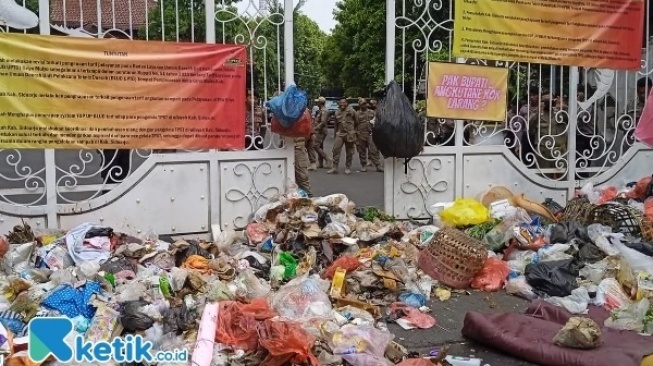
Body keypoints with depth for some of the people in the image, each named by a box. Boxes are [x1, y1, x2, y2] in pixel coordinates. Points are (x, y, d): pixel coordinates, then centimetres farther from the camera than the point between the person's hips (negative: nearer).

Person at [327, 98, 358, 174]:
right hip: (339, 133, 3)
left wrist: (353, 131, 10)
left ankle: (348, 168, 16)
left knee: (349, 152, 4)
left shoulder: (351, 111, -2)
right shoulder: (337, 112, 10)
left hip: (350, 134, -3)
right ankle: (335, 168, -7)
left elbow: (356, 122, 6)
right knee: (336, 150, -9)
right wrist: (335, 134, 17)